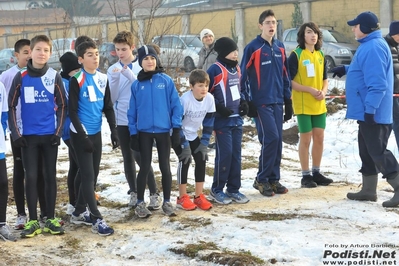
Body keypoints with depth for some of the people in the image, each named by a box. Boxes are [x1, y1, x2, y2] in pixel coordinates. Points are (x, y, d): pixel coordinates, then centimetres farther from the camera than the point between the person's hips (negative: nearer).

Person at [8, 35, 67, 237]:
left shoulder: (55, 77, 0)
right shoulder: (21, 77, -2)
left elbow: (62, 106, 4)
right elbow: (11, 106, 2)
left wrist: (58, 132, -3)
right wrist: (16, 134, -5)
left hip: (50, 135, 1)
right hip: (28, 136, 0)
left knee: (50, 176, 6)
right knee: (31, 177, 1)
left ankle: (51, 219, 14)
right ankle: (32, 220, 9)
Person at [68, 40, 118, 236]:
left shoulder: (103, 79, 6)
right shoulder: (76, 80, -11)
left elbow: (108, 107, 11)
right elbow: (72, 111, -12)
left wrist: (114, 131, 3)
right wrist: (83, 136, -16)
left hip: (96, 133, 7)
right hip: (80, 134, -7)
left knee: (92, 174, 12)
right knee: (87, 175, -6)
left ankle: (79, 213, 25)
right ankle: (97, 219, -5)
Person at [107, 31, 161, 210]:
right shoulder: (113, 69, 6)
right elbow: (112, 98, 0)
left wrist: (130, 76, -24)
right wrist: (115, 79, -16)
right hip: (122, 120, 4)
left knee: (140, 157, -7)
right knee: (128, 158, 10)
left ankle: (154, 194, 3)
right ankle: (133, 192, 20)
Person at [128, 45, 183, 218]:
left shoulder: (166, 81, -3)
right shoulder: (136, 85, 1)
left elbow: (175, 104, -2)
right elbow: (132, 110, 4)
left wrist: (176, 128, -5)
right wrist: (133, 133, 1)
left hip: (163, 130, 0)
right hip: (144, 132, 0)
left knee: (165, 167, 7)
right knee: (145, 167, 6)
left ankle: (167, 202, 20)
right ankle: (140, 203, 17)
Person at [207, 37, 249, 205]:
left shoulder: (236, 68, 12)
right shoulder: (215, 69, -12)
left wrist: (243, 102, 9)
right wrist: (218, 107, -17)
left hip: (237, 119, 8)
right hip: (222, 121, -8)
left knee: (236, 155, 9)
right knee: (225, 154, -6)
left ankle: (233, 189, 18)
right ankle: (217, 190, 7)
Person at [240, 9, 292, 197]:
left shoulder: (280, 48, 11)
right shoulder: (252, 48, -7)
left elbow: (285, 75, 16)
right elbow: (244, 76, -7)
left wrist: (288, 101, 14)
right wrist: (249, 102, -11)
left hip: (277, 102, 6)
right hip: (261, 103, -6)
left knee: (277, 141, 6)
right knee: (270, 138, -12)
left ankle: (274, 179, 16)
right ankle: (261, 179, 1)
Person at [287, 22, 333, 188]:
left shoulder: (320, 55, 9)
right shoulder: (296, 55, -9)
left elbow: (325, 79, 16)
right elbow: (289, 81, -12)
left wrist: (323, 91, -5)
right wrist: (309, 89, -20)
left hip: (319, 105, 6)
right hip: (303, 105, -6)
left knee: (319, 137, 9)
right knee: (305, 139, 0)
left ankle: (316, 173, 22)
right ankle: (306, 175, 9)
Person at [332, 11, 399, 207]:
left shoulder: (373, 47, -20)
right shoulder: (369, 45, 14)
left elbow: (377, 83, -26)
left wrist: (370, 109, -27)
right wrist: (346, 69, 22)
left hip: (373, 113, -11)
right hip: (367, 111, 11)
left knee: (377, 151, -8)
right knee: (367, 150, 16)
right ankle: (368, 190, 24)